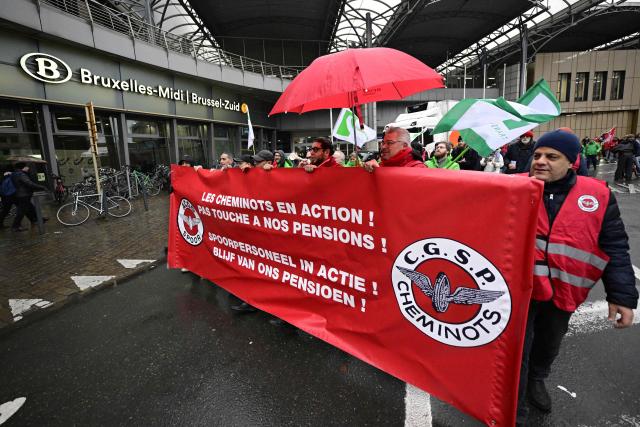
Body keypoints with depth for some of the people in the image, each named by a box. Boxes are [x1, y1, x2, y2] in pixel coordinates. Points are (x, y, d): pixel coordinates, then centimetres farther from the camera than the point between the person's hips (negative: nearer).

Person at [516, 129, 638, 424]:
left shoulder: (597, 195, -4)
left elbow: (615, 248, -1)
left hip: (563, 292, 3)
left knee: (549, 345, 25)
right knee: (517, 350, 7)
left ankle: (536, 379, 55)